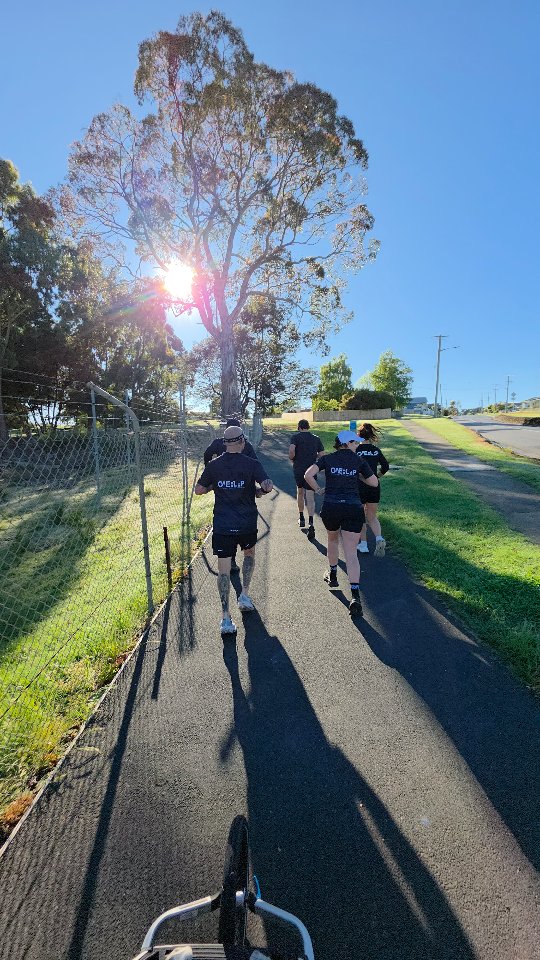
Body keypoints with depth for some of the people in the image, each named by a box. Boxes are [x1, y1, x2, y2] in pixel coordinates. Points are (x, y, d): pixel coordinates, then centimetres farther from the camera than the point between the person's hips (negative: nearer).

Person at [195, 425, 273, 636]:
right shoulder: (252, 464, -7)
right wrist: (260, 490, 2)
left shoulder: (213, 465, -1)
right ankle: (244, 595, 27)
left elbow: (199, 490, 6)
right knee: (249, 553, 29)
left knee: (224, 569, 3)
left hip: (222, 525, 1)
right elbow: (268, 486, -19)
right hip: (247, 524, 0)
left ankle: (226, 618, 2)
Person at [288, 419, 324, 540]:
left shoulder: (295, 437, -2)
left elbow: (291, 450, -19)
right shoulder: (316, 438, 6)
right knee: (310, 497, -3)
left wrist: (292, 459, 0)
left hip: (298, 469, 0)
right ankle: (310, 524, -18)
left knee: (300, 492, 21)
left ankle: (301, 518, 32)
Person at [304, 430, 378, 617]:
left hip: (330, 507, 1)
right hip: (354, 509, -1)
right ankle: (355, 597, -11)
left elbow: (308, 474, -11)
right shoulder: (359, 460, 4)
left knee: (333, 539, 29)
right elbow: (374, 482, 8)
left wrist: (317, 489, 3)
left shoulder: (327, 458, 3)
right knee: (351, 554, -1)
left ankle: (332, 576, 44)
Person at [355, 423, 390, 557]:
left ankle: (363, 545, 19)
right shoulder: (376, 450, 2)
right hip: (374, 488, 3)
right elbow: (386, 466, 7)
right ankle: (379, 538, -8)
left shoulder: (355, 449, -10)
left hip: (359, 487, -3)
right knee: (372, 517, 15)